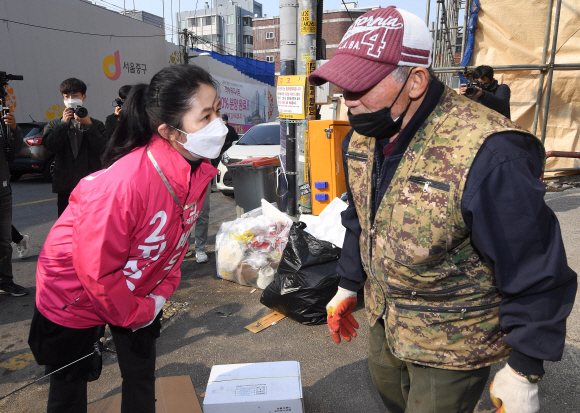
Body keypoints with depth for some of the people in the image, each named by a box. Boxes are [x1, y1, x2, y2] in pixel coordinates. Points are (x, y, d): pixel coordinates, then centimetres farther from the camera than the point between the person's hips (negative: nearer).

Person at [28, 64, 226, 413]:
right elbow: (96, 270, -28)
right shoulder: (126, 182, -38)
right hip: (75, 295, -5)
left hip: (139, 289, 6)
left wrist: (162, 293, -3)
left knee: (142, 377, 19)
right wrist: (138, 313, -14)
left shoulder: (198, 170, -15)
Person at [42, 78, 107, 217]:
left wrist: (89, 125, -11)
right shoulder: (54, 124, 14)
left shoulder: (96, 125, 8)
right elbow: (50, 145, -5)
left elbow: (102, 148, -7)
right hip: (65, 186, 2)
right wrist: (64, 123, -7)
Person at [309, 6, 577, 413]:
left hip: (453, 338, -7)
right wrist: (348, 286, 13)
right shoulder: (362, 137, -8)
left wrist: (524, 372, -15)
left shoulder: (486, 155, -34)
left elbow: (536, 273, -24)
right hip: (384, 316, 7)